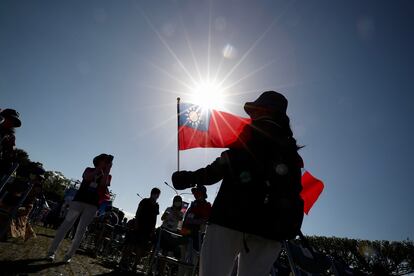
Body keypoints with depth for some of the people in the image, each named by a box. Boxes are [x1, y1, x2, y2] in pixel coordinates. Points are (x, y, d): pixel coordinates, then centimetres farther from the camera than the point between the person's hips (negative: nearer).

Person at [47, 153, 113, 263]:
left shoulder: (106, 176, 10)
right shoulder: (89, 170, 10)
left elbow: (103, 184, -11)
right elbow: (87, 177, -12)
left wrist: (107, 170, -13)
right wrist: (98, 169, -11)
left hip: (92, 206, 1)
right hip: (79, 200, 0)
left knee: (81, 230, 2)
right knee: (66, 225, -2)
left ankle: (69, 255, 11)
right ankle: (51, 251, 8)